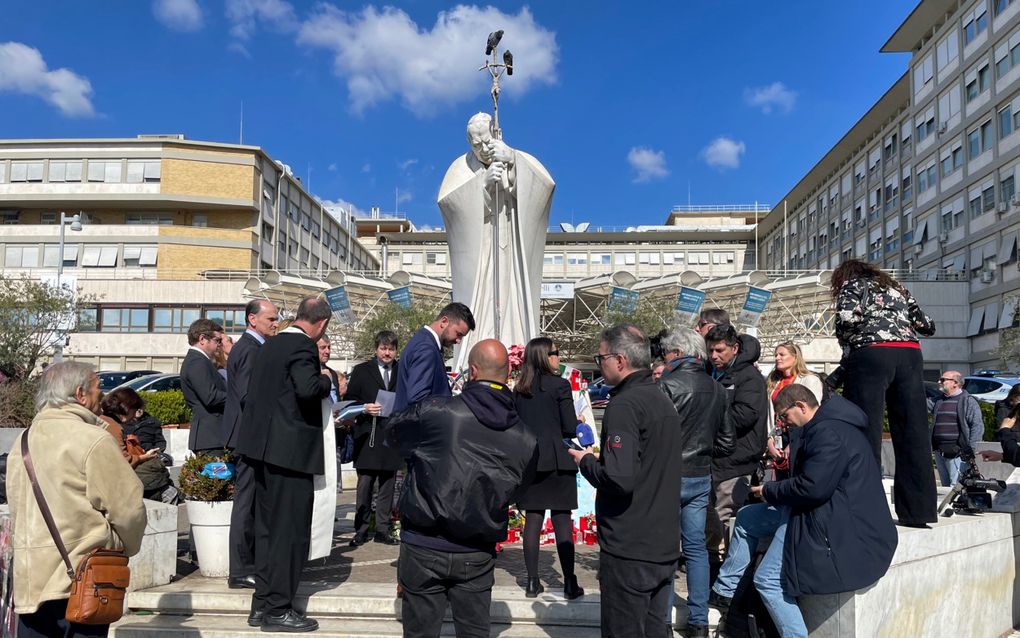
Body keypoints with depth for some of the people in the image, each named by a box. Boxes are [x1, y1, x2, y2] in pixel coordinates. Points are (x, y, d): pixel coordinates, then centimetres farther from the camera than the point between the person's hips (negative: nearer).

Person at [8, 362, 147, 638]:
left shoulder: (22, 441, 9)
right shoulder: (92, 440, -13)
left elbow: (17, 508, 11)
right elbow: (128, 509, -14)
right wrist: (123, 548, 5)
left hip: (27, 581, 7)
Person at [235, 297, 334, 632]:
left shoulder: (270, 344, 14)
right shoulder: (302, 346, -14)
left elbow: (253, 393, 20)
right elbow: (308, 388, -28)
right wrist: (326, 380, -10)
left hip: (264, 447, 9)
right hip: (291, 450, -9)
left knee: (268, 527, 16)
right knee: (291, 530, 0)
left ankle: (262, 604, 25)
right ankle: (278, 609, 7)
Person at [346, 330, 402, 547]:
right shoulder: (361, 371, 6)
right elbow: (349, 399, 4)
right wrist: (365, 408, -13)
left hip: (393, 437, 2)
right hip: (368, 437, -2)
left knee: (387, 486, 7)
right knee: (364, 485, 1)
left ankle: (382, 530, 15)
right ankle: (361, 530, 10)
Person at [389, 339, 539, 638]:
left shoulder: (435, 411, -13)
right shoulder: (526, 440, -5)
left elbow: (393, 429, 5)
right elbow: (518, 490, 5)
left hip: (424, 547, -2)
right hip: (477, 555, 3)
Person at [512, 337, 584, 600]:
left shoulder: (519, 390, 5)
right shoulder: (559, 385, -10)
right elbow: (570, 428, -11)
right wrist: (578, 424, 10)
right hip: (557, 461, -4)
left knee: (532, 520, 9)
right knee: (562, 520, 2)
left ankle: (532, 582, 13)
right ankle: (570, 584, 8)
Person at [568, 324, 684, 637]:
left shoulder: (624, 404, -18)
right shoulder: (663, 401, 11)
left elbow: (619, 479, -27)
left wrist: (586, 461, -9)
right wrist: (603, 457, 17)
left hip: (629, 551, -9)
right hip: (664, 545, 9)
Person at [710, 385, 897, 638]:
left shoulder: (829, 433, -23)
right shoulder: (822, 426, 11)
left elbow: (812, 487, -29)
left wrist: (769, 491, -13)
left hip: (833, 523, -11)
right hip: (816, 510, 11)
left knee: (767, 580, -11)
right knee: (746, 518, 15)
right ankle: (724, 591, 21)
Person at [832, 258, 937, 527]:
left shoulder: (852, 285, 12)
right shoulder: (897, 287, 27)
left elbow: (848, 317, -8)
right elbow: (924, 325, 24)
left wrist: (846, 344, 10)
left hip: (871, 354, -5)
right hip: (910, 354, 6)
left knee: (865, 431, -6)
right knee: (913, 434, 4)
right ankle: (918, 510, 7)